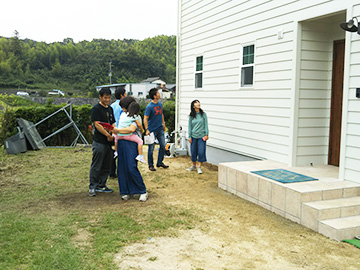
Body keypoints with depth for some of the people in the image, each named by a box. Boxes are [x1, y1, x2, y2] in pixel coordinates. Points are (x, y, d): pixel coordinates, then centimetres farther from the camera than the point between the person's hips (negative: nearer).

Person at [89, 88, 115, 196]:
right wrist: (108, 135, -17)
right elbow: (97, 124, -15)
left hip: (109, 142, 8)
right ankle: (92, 187, 8)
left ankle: (101, 185, 24)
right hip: (99, 142, -8)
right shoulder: (96, 109, -9)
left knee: (106, 166, 13)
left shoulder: (110, 109, 15)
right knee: (96, 166, -2)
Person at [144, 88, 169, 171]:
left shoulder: (160, 104, 6)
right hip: (152, 130, -7)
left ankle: (160, 162, 24)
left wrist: (163, 124, 20)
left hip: (160, 129, 7)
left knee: (163, 146, 9)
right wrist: (147, 130, -22)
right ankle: (150, 165, 15)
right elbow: (145, 119, -15)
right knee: (151, 148, 2)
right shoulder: (149, 106, -15)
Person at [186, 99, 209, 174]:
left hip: (201, 136, -2)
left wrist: (206, 134, -5)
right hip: (194, 136, 2)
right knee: (193, 152, 8)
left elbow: (206, 125, 1)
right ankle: (194, 166, 24)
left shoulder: (203, 114, 0)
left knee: (201, 152, -5)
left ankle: (199, 167, 6)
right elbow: (190, 126, 6)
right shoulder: (191, 116, 3)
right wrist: (189, 137, 2)